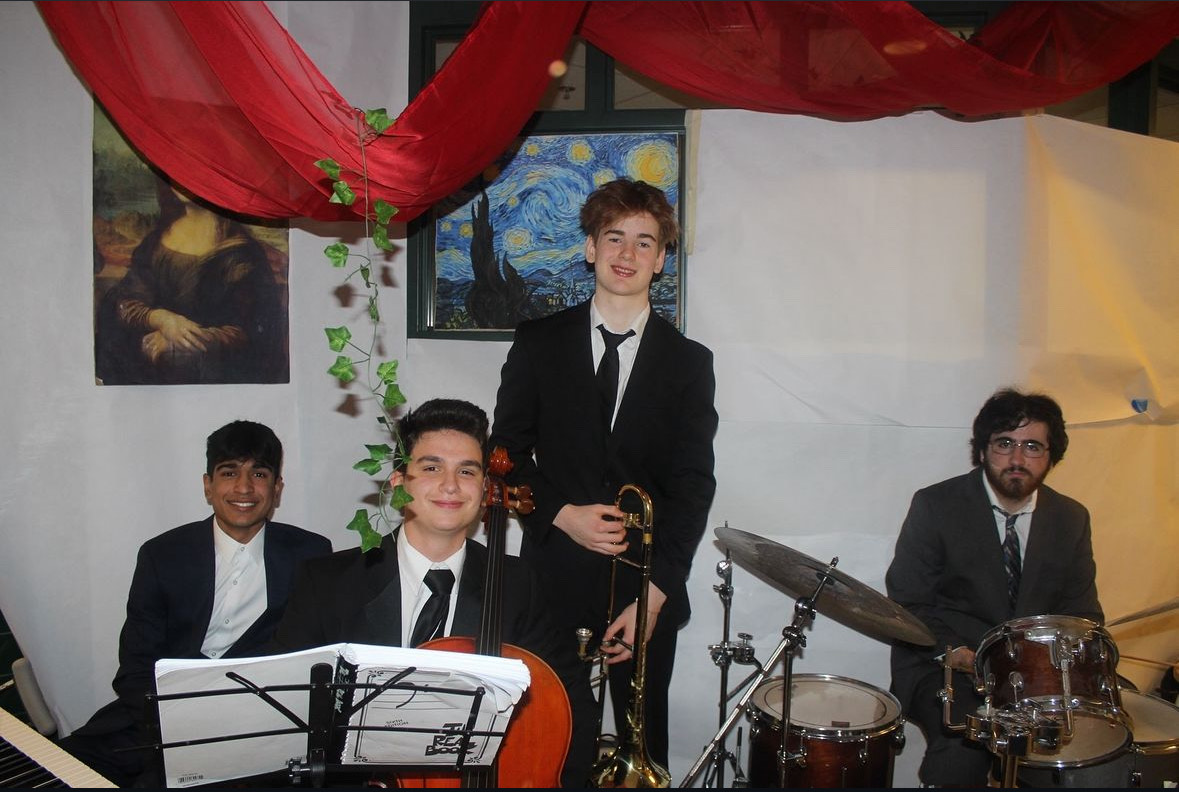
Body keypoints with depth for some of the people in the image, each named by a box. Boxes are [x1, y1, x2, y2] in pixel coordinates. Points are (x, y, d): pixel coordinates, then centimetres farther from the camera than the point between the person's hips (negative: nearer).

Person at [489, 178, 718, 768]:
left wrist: (654, 595, -11)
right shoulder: (539, 342, 3)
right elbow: (507, 451, 5)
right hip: (554, 579, 0)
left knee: (644, 742, 12)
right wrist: (561, 514, -11)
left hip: (646, 588, 0)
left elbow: (693, 486, -3)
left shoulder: (689, 361, 2)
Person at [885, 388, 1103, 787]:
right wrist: (952, 650, -21)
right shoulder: (936, 506, -7)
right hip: (947, 665, -4)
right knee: (964, 747, -30)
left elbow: (1082, 612, 10)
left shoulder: (1071, 519, 7)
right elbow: (907, 601, -5)